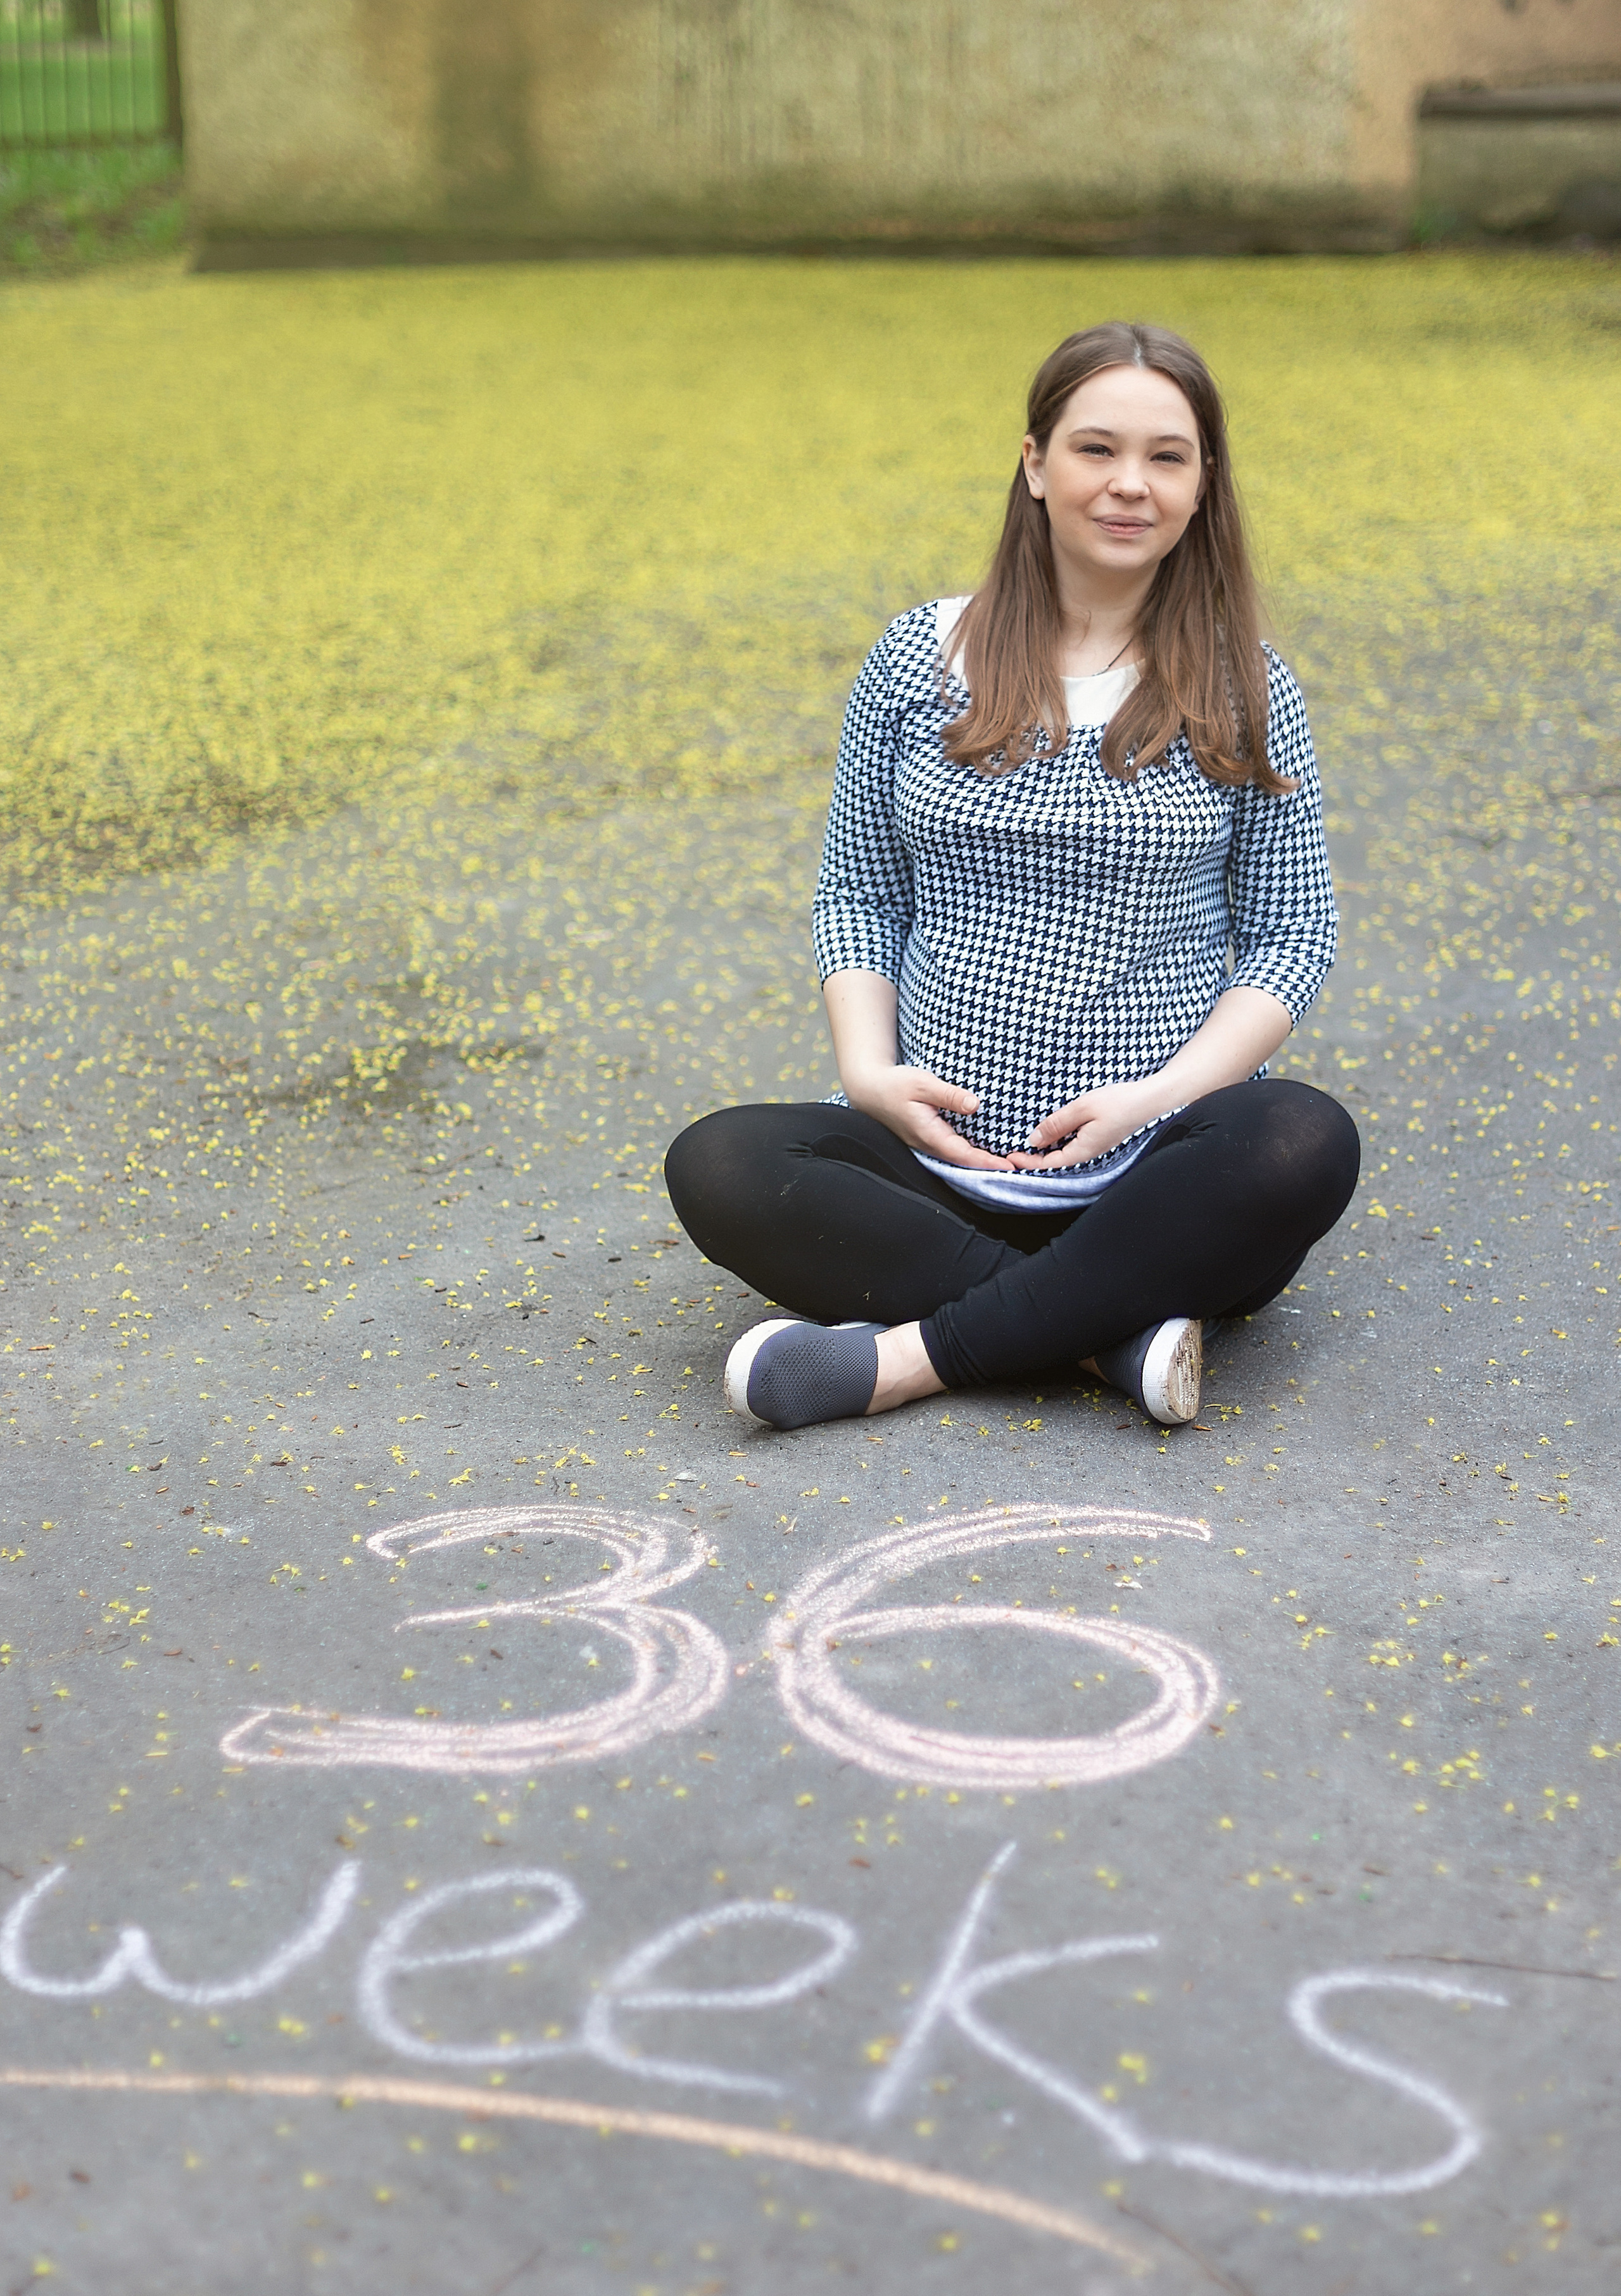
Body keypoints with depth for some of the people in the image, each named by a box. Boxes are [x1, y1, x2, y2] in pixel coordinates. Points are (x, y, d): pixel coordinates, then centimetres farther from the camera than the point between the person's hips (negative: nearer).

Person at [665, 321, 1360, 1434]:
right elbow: (858, 893, 11)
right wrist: (869, 1069, -7)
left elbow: (1292, 936, 4)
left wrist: (1162, 1094, -12)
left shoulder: (1246, 693, 4)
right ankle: (1113, 1328, -25)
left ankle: (908, 1357, -28)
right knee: (716, 1166, -24)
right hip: (945, 1155, 1)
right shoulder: (919, 660, 6)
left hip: (1157, 1172, -1)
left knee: (1307, 1143, -34)